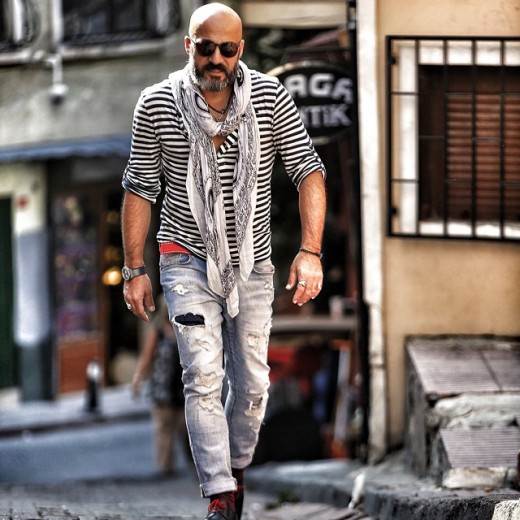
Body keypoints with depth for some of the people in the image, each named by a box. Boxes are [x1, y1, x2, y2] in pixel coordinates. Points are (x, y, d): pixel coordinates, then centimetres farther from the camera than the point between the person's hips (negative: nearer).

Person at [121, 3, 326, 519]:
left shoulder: (270, 97, -7)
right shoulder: (157, 105, -8)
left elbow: (308, 172, -7)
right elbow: (139, 188, 0)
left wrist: (310, 251, -18)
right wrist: (135, 270, 0)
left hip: (251, 263, 2)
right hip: (188, 258, -2)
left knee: (252, 381, 6)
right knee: (203, 375, -13)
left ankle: (236, 469, 28)